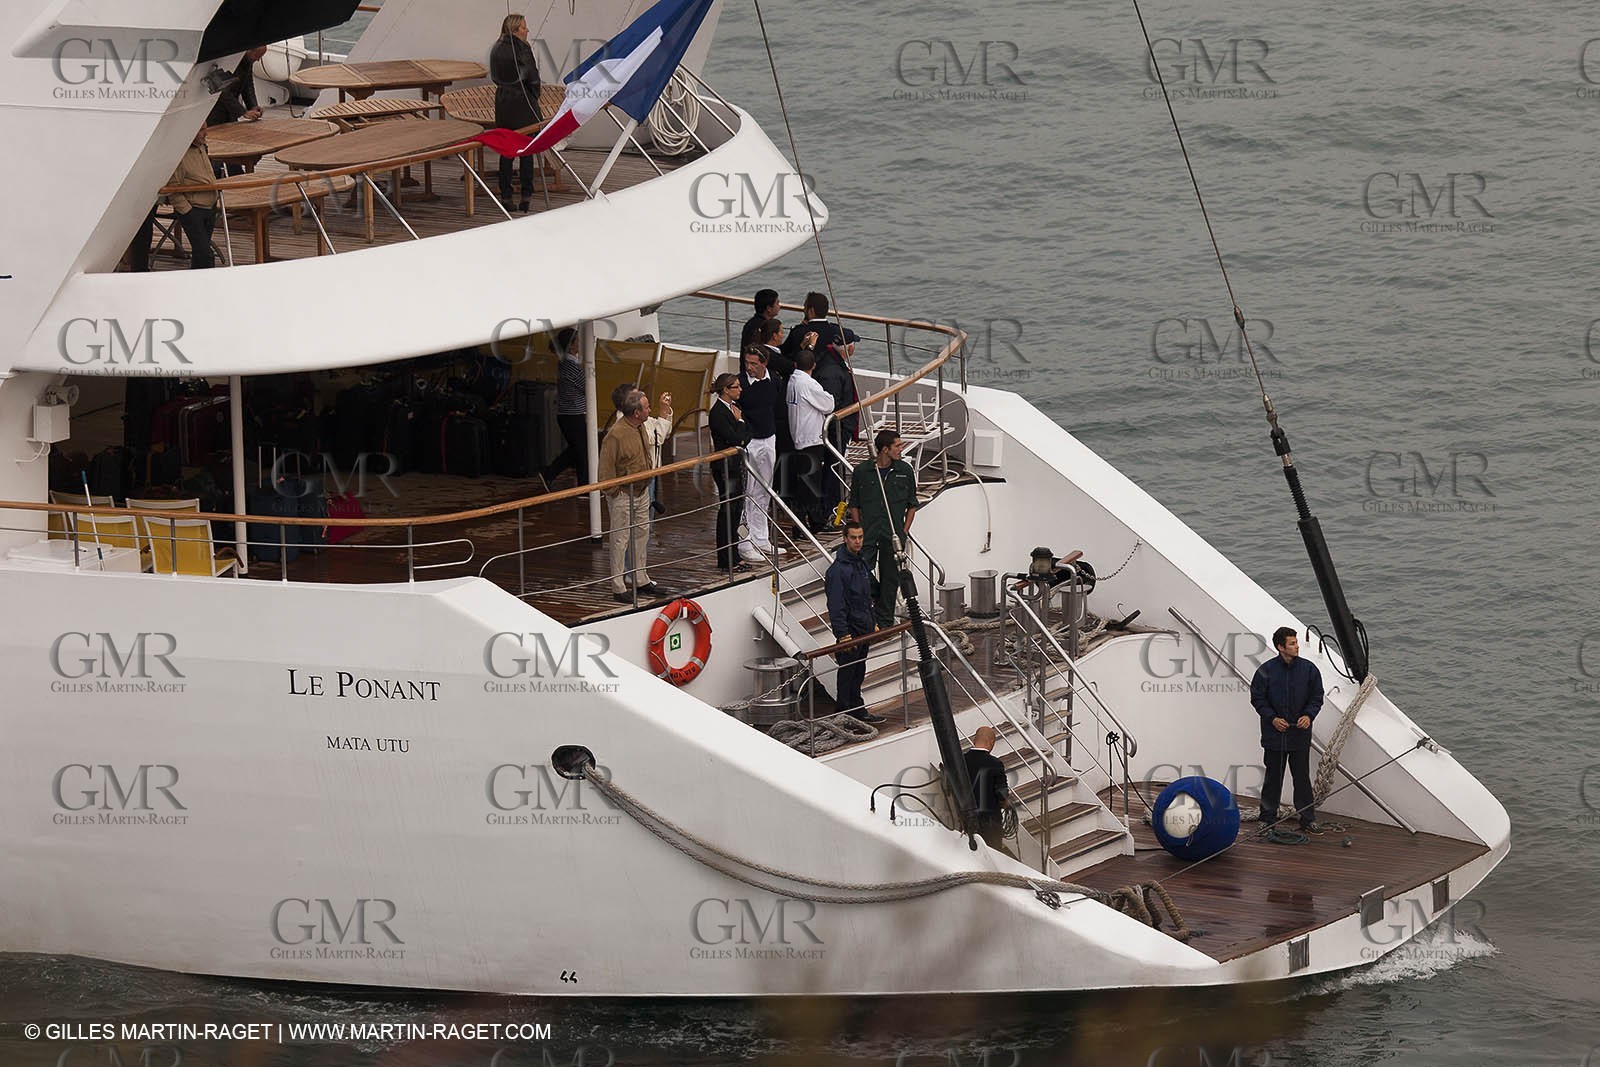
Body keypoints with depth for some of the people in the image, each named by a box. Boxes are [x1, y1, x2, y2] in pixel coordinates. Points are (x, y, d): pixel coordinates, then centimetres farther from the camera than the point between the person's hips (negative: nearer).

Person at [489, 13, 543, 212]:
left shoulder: (496, 49, 5)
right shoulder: (521, 48, -14)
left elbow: (495, 76, 9)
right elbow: (532, 76, -15)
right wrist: (535, 96, 3)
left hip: (502, 100, 5)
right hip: (522, 101, -5)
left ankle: (505, 196, 10)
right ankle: (526, 196, 3)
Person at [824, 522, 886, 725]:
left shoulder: (860, 563, 13)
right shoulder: (839, 568, -17)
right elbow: (836, 605, -21)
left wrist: (872, 623, 21)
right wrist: (842, 634, -24)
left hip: (863, 629, 9)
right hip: (849, 629, -9)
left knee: (859, 673, 16)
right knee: (847, 672, -3)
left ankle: (858, 710, 24)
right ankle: (844, 714, 2)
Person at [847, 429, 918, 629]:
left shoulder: (905, 471, 3)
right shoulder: (862, 471, -1)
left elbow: (912, 504, 11)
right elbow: (854, 505, 6)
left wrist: (904, 532, 2)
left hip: (893, 535, 1)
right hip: (868, 533, -1)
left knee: (890, 578, 4)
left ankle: (885, 621, 13)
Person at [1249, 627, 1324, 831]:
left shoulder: (1308, 669, 0)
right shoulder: (1266, 670, -5)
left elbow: (1317, 697, 8)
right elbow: (1257, 698, 1)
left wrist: (1309, 715, -9)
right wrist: (1272, 718, -11)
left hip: (1300, 735, 1)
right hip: (1274, 734, -1)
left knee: (1302, 777, 3)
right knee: (1273, 776, 7)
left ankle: (1307, 819, 10)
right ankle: (1268, 818, 18)